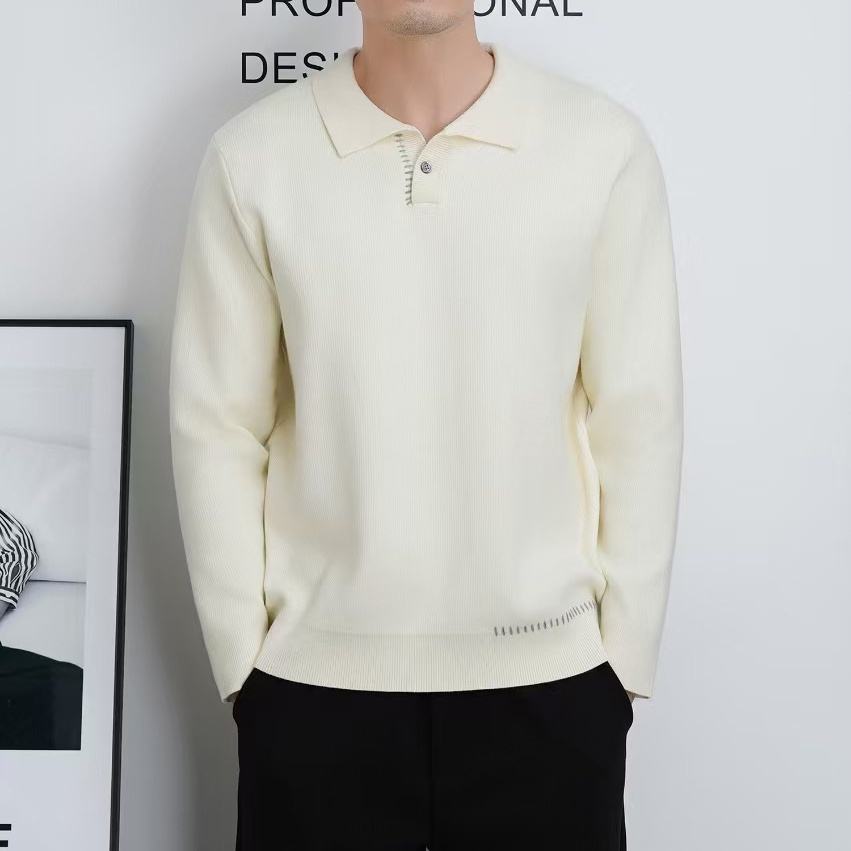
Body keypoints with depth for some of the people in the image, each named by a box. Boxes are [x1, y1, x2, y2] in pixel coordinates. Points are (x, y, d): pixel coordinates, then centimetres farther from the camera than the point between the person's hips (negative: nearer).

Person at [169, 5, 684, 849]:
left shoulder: (605, 144, -5)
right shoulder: (251, 157, -5)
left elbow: (639, 418, -2)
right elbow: (216, 428, -1)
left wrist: (624, 650, -1)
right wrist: (242, 657, 0)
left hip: (549, 675, 0)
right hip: (315, 676, 0)